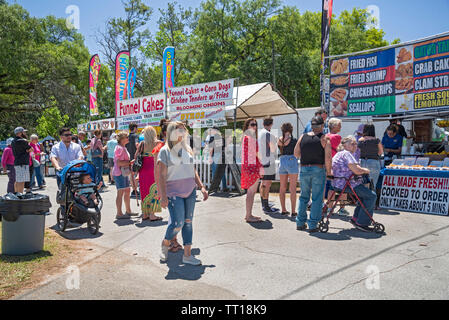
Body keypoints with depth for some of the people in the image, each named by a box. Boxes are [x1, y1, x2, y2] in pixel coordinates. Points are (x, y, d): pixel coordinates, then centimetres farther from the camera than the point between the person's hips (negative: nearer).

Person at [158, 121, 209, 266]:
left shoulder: (188, 149, 13)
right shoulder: (165, 151, -4)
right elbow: (162, 176, -9)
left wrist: (201, 187, 11)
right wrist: (163, 196, -17)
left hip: (190, 191, 5)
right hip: (174, 192, -5)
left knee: (188, 222, 6)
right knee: (178, 223, -9)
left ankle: (187, 255, 14)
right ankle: (165, 244, 21)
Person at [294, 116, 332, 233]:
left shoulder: (302, 137, 5)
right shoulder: (325, 139, -5)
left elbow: (296, 154, 7)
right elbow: (328, 158, -11)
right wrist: (329, 171, 0)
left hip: (304, 169, 4)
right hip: (318, 170, -4)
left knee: (303, 197, 16)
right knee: (317, 198, 4)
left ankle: (300, 223, 20)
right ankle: (312, 225, 5)